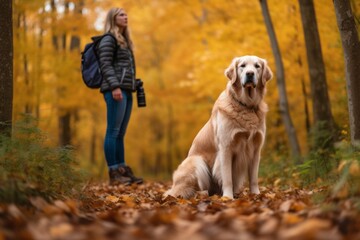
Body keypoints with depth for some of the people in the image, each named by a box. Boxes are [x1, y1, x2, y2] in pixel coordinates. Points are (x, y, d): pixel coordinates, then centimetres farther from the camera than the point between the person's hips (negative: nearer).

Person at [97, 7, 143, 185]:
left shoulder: (124, 41, 25)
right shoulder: (108, 39, -2)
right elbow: (106, 65, -12)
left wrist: (134, 87, 20)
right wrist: (115, 86, -21)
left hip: (126, 91, 9)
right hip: (115, 90, -9)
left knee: (120, 133, 7)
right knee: (113, 131, -9)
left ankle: (122, 170, 8)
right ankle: (113, 173, -10)